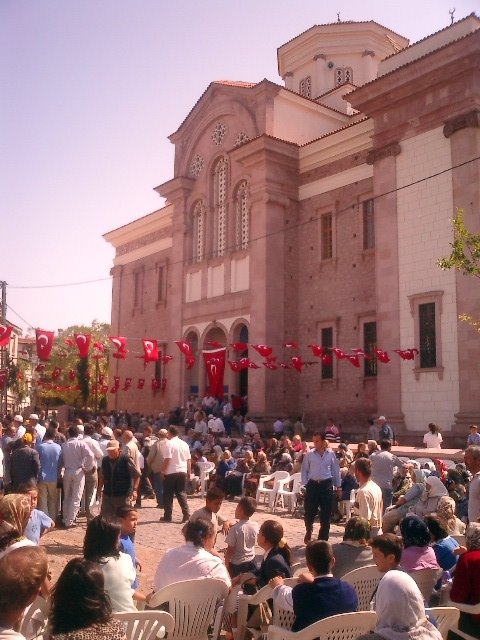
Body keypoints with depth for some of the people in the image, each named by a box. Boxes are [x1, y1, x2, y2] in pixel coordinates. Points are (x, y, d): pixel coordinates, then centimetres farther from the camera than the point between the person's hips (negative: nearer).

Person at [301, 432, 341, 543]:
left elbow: (336, 470, 8)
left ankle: (323, 537, 18)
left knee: (326, 513, 5)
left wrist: (338, 485, 8)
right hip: (313, 484, 0)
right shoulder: (309, 454, -1)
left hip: (326, 485, 1)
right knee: (310, 511, 2)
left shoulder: (331, 454, 1)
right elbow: (304, 470, 4)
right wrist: (305, 484, -2)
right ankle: (308, 531, 31)